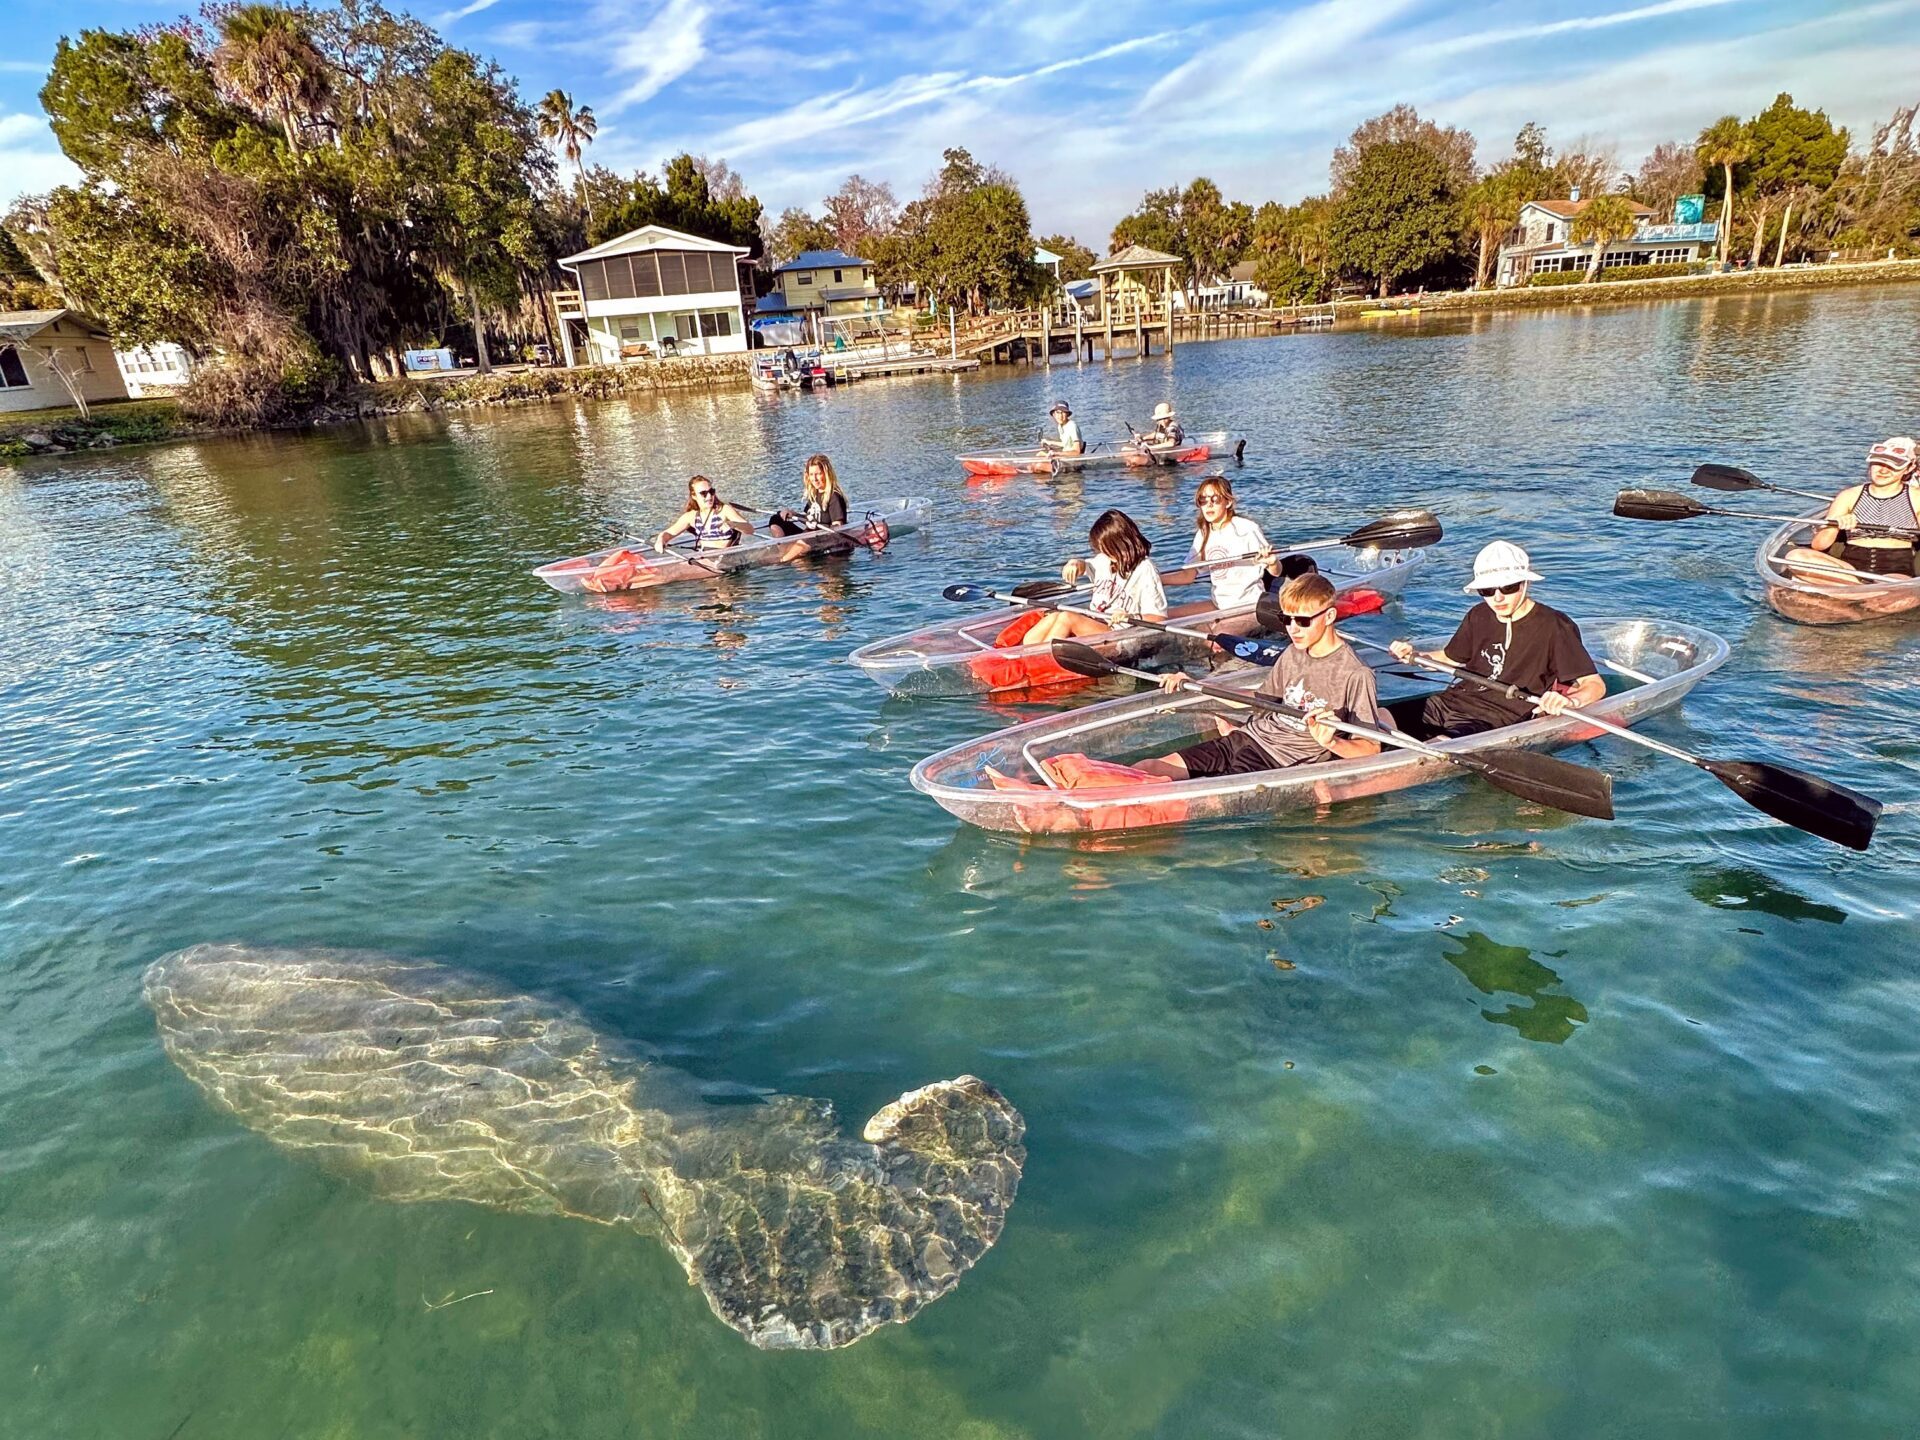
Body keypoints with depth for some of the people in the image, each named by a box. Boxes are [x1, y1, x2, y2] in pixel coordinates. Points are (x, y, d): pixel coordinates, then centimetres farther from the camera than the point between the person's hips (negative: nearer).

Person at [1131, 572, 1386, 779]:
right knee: (1147, 769, -11)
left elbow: (1371, 748, -12)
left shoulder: (1355, 674, -11)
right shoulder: (1293, 655, 12)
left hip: (1282, 761, -8)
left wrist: (1331, 742, -33)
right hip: (1249, 737, 8)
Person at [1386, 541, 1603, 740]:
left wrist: (1569, 701, -30)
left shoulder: (1554, 626, -6)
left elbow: (1595, 684, -8)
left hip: (1498, 719, -7)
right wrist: (1413, 656, 9)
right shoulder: (1479, 617, 11)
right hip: (1451, 702, 7)